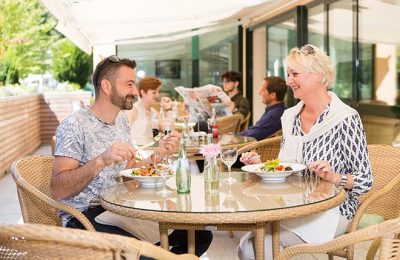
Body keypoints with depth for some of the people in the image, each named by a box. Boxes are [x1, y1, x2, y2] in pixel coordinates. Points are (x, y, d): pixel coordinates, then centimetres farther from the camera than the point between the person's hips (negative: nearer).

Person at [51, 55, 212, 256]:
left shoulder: (122, 121, 12)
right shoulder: (74, 125, -13)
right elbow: (57, 190, -20)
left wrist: (157, 154, 2)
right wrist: (101, 160, -32)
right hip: (83, 217, -7)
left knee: (200, 235, -6)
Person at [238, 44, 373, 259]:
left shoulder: (345, 118, -11)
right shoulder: (289, 116, 8)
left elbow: (365, 181, -9)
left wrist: (334, 177, -26)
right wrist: (260, 164, 0)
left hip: (330, 210, -5)